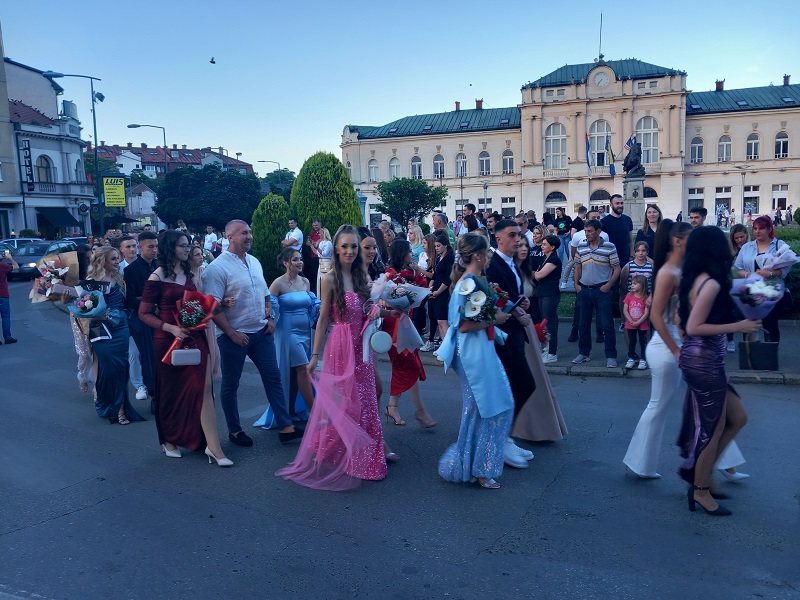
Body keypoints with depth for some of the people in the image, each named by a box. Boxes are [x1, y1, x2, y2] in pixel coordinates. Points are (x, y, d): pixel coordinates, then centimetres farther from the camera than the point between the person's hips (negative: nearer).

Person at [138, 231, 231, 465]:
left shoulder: (188, 274, 11)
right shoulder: (157, 278, -7)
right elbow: (144, 314, -7)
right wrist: (171, 328, -21)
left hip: (194, 338, 5)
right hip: (169, 340, -5)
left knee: (204, 388, -5)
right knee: (171, 392, 10)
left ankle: (213, 446, -5)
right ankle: (169, 440, 31)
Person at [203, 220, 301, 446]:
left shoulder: (254, 262, 9)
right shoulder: (217, 268, -14)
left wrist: (270, 318, 5)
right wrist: (232, 333, -19)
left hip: (261, 332, 6)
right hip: (234, 336, -6)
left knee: (273, 377, 6)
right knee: (230, 385, 8)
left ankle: (285, 427, 11)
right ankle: (234, 430, 25)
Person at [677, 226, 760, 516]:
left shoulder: (694, 280, 8)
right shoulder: (711, 284, -19)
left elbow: (681, 318, 13)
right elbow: (693, 327, -22)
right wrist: (738, 326, -20)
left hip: (699, 359, 10)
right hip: (705, 362, -10)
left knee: (737, 418, 19)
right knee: (713, 428, 5)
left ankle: (695, 468, 25)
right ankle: (700, 491, 19)